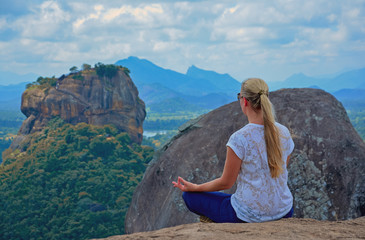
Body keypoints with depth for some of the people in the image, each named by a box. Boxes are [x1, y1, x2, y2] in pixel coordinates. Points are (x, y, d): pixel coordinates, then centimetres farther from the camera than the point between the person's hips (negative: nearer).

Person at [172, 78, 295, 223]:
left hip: (249, 216, -6)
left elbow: (226, 183, -12)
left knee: (190, 195, 11)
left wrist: (194, 187, 4)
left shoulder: (240, 138, -21)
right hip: (284, 212, 6)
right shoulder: (284, 133, -4)